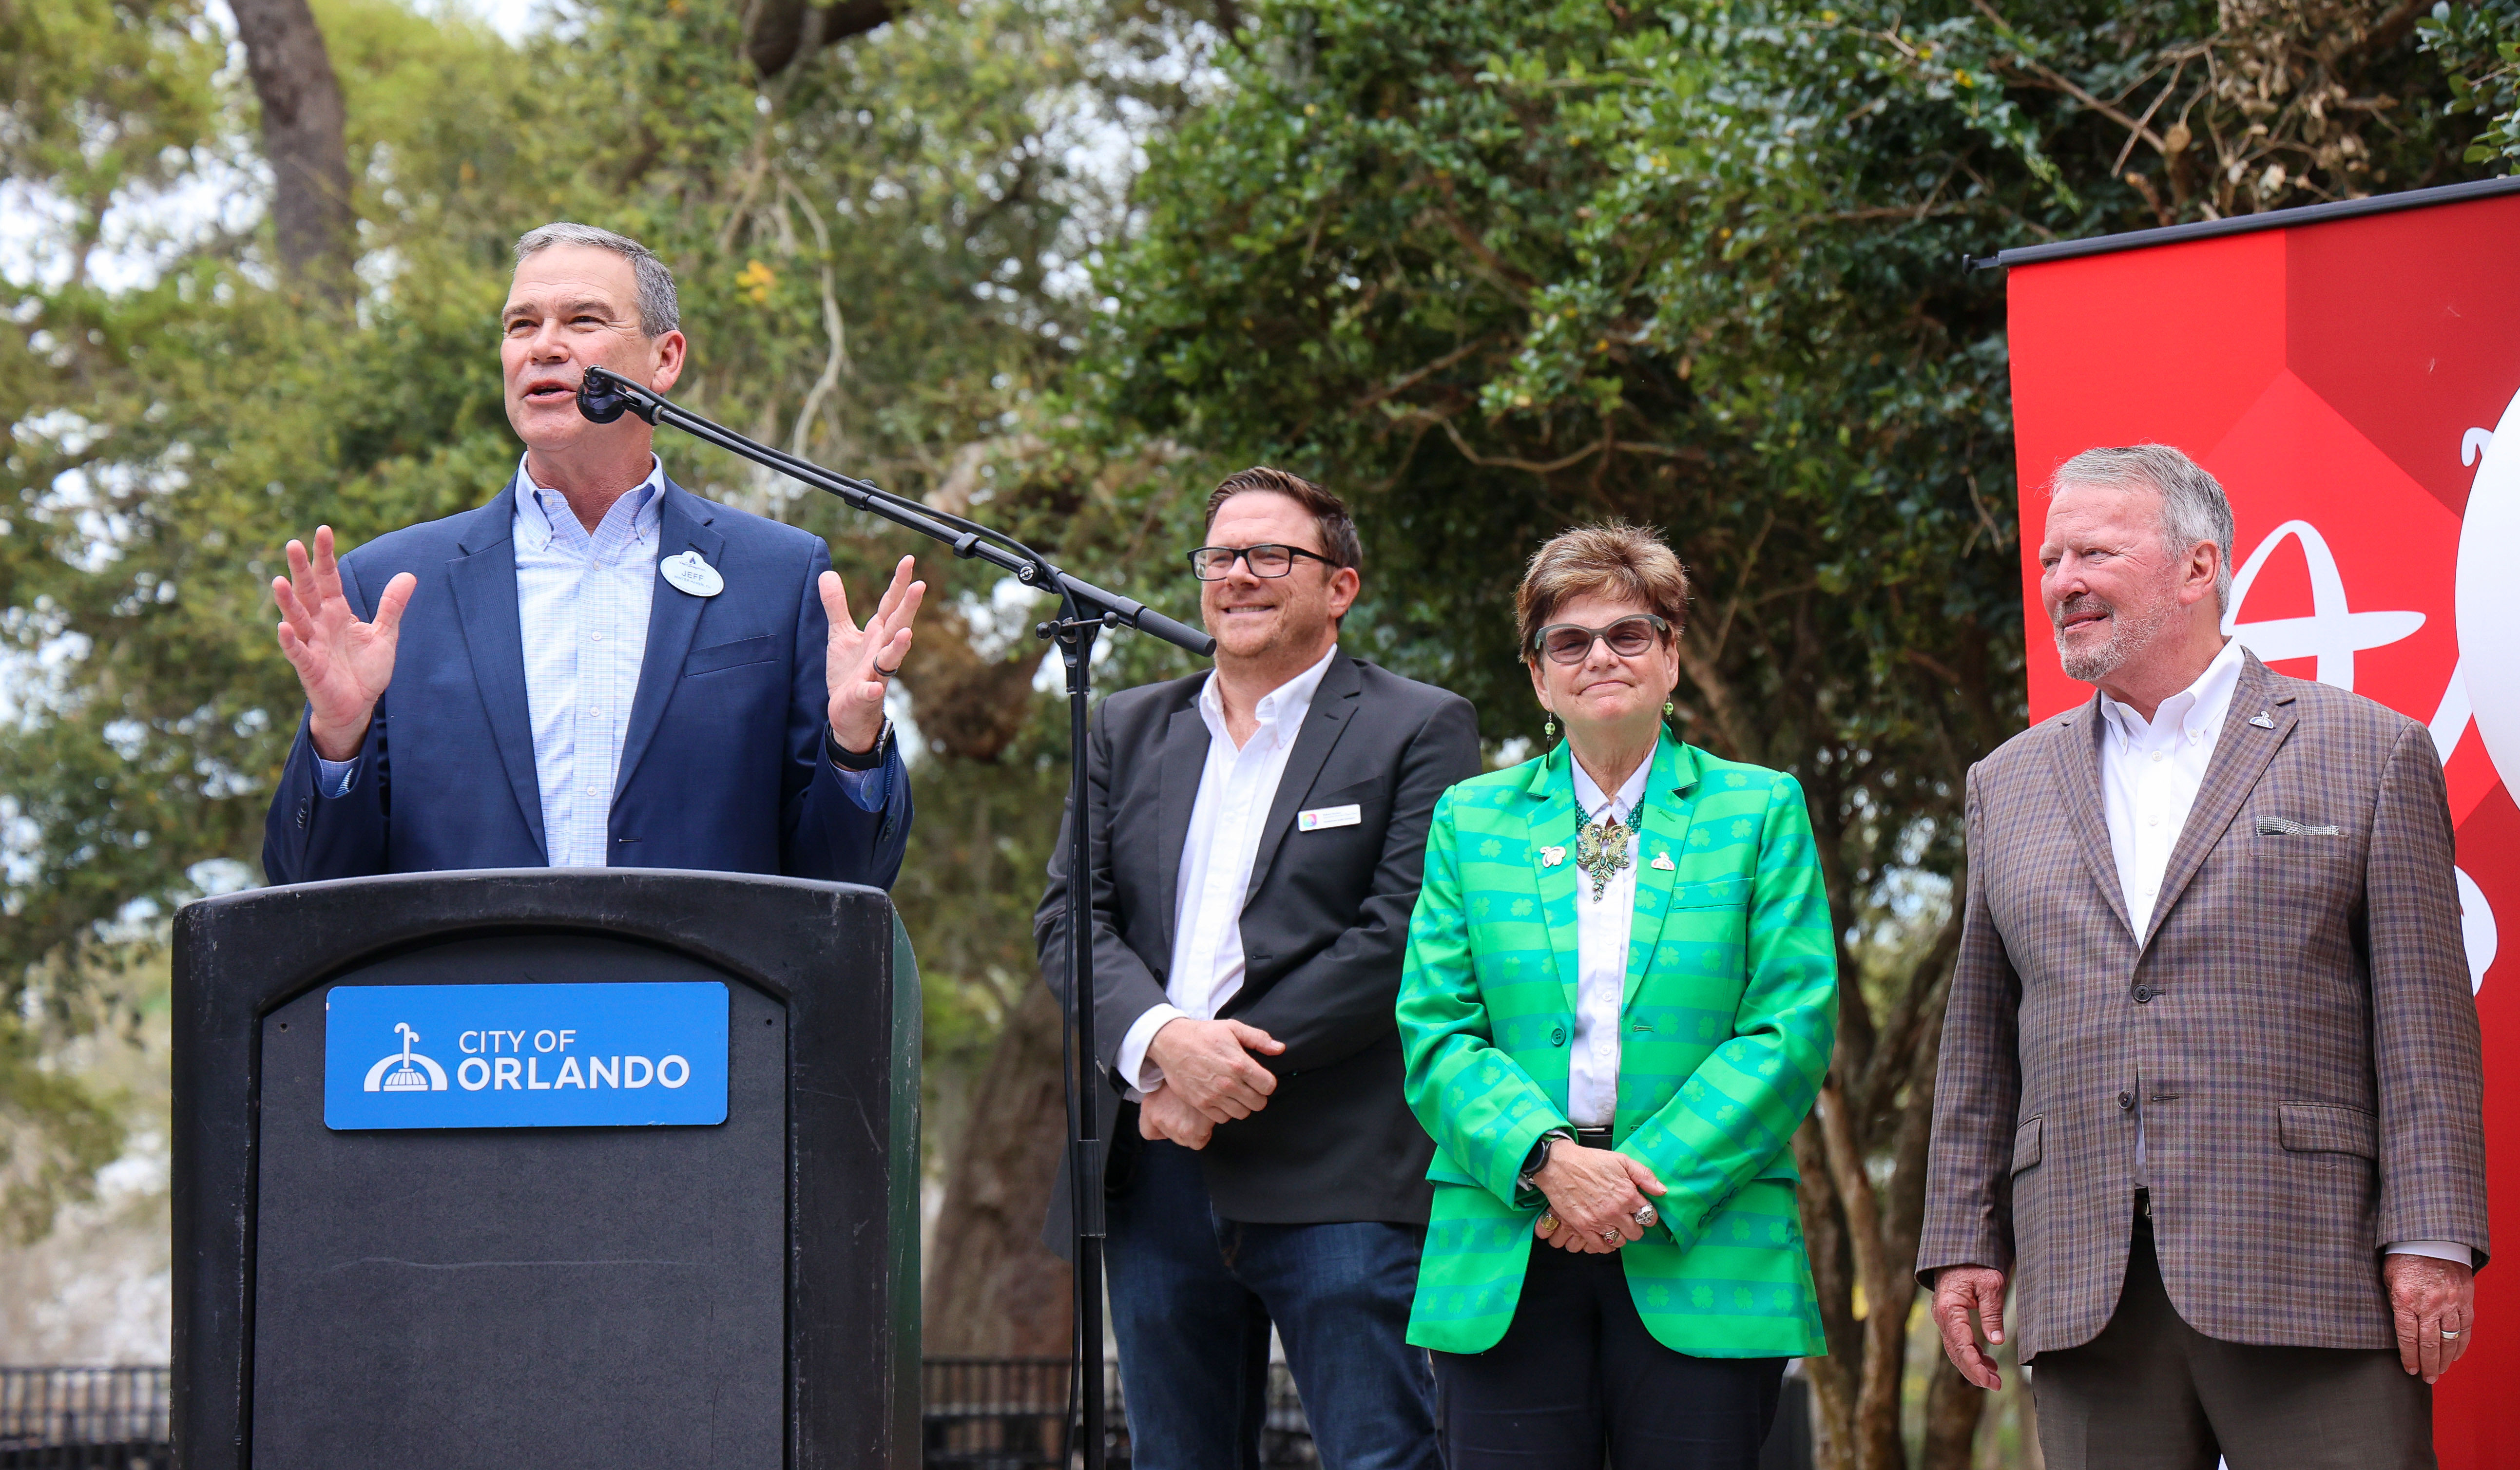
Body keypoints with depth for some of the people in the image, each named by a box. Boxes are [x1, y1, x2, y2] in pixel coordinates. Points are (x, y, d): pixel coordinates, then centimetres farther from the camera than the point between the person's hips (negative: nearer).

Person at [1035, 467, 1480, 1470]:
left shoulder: (1420, 729, 4)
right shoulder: (1130, 731, 18)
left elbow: (1400, 940, -7)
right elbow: (1069, 919, 7)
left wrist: (1235, 1061, -13)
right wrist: (1164, 1040, -13)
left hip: (1337, 1172, -5)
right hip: (1158, 1172, 5)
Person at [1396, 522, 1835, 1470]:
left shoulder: (1761, 812, 9)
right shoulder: (1470, 821, 14)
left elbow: (1792, 1033, 0)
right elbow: (1435, 1033, 5)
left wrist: (1649, 1183, -10)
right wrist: (1547, 1159, -13)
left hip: (1703, 1252, -1)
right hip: (1503, 1269, 1)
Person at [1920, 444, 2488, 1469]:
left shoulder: (2370, 754, 5)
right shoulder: (2011, 784, 17)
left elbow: (2424, 1028, -1)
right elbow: (1979, 1045, 18)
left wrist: (2430, 1241, -8)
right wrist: (1962, 1241, 11)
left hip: (2307, 1271, -3)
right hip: (2085, 1292, 4)